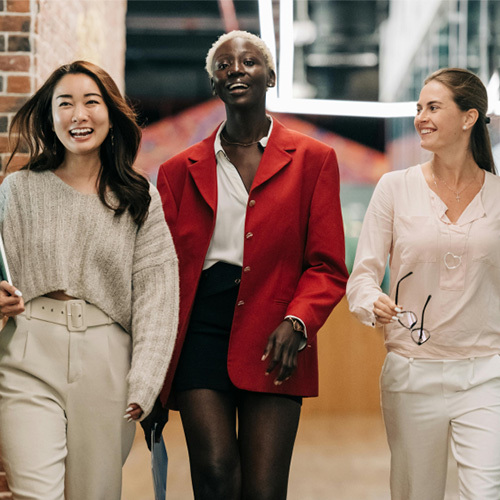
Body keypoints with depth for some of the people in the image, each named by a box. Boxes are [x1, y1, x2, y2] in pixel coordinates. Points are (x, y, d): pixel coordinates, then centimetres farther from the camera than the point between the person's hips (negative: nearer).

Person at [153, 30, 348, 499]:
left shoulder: (313, 160, 9)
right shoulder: (180, 171, 14)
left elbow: (327, 267, 5)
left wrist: (296, 323, -15)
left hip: (274, 343, -1)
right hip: (200, 333, 1)